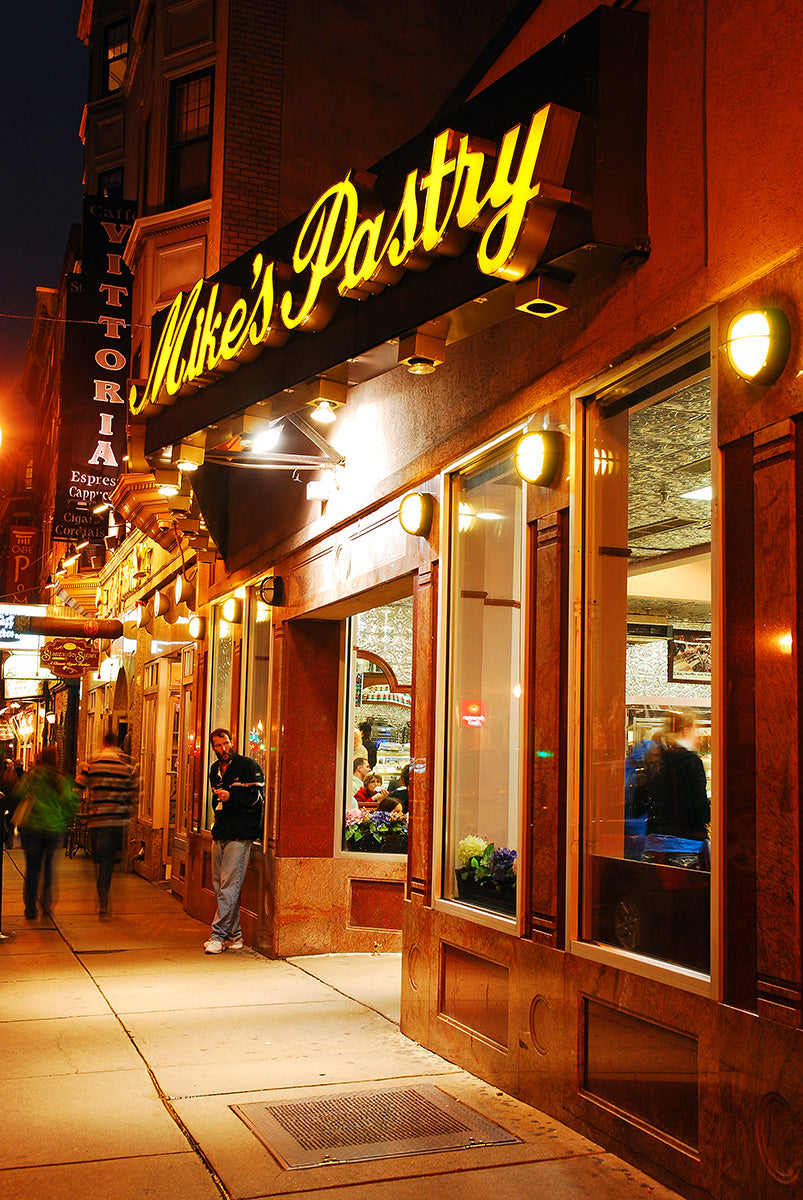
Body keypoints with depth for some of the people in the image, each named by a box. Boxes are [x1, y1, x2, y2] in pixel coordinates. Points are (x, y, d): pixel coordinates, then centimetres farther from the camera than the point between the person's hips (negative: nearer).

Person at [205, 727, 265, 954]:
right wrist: (219, 818, 16)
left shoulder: (248, 766, -5)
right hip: (220, 833, 8)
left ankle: (218, 934, -7)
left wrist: (231, 796, -21)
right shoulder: (215, 770, 17)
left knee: (229, 886, -10)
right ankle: (234, 935, 16)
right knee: (220, 886, 8)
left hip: (240, 835, -8)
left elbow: (256, 797, -12)